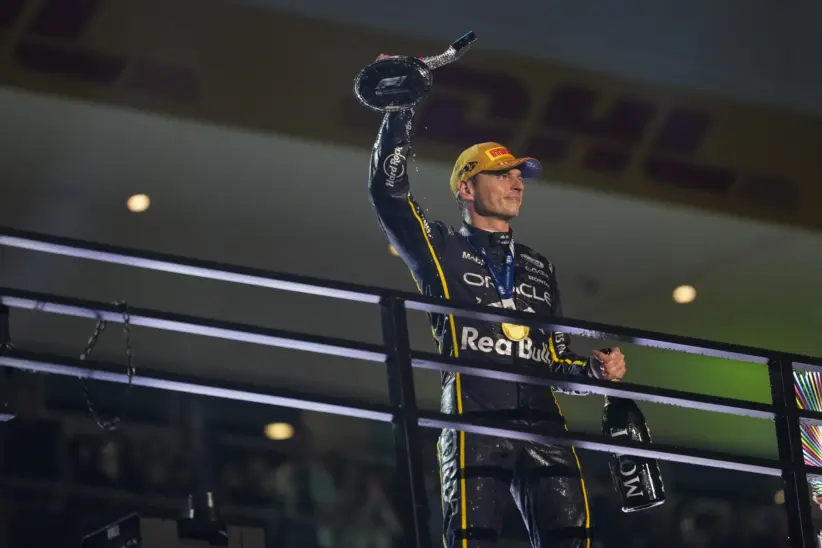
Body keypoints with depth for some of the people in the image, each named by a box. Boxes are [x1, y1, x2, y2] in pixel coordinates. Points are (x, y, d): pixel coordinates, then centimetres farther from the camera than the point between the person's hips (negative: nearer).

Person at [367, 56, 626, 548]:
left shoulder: (539, 268, 29)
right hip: (475, 419, -4)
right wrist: (401, 111, 1)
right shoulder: (440, 250, 15)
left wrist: (595, 368, 11)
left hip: (542, 421, 4)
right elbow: (388, 191, 2)